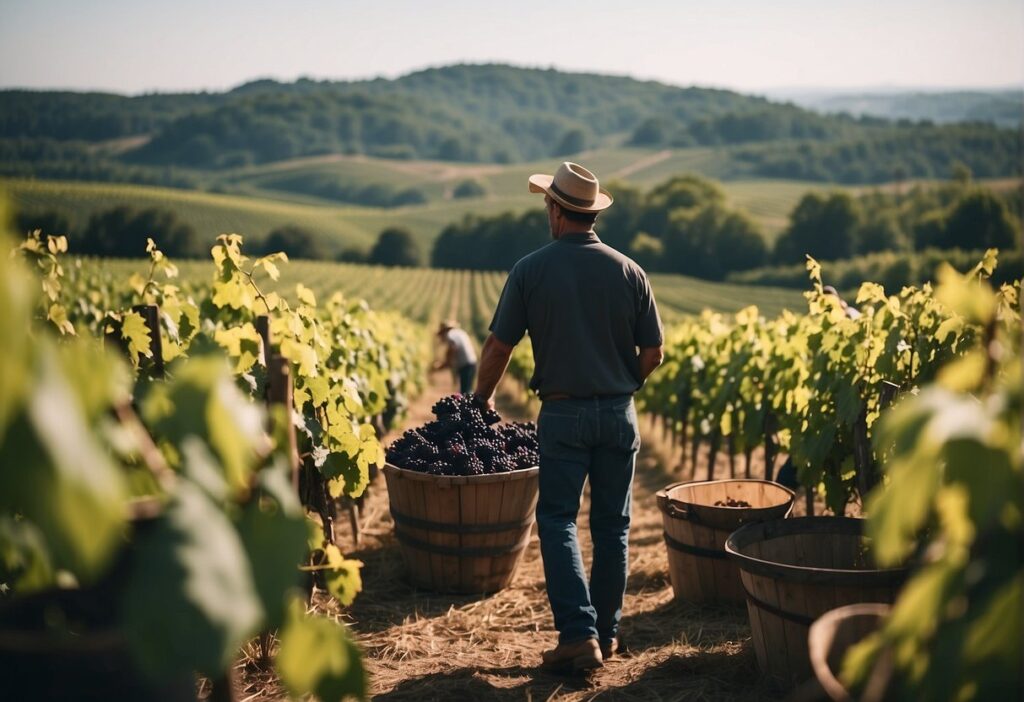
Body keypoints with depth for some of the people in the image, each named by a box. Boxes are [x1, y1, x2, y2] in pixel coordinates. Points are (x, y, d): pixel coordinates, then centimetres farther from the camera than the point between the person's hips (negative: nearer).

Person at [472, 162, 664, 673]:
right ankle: (606, 633, 21)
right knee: (612, 526, 12)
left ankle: (579, 634, -6)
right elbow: (652, 353, 3)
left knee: (559, 520, 5)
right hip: (618, 414, 3)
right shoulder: (628, 271, 0)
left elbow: (498, 347, -3)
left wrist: (481, 400, 14)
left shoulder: (531, 270, -6)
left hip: (562, 413, -3)